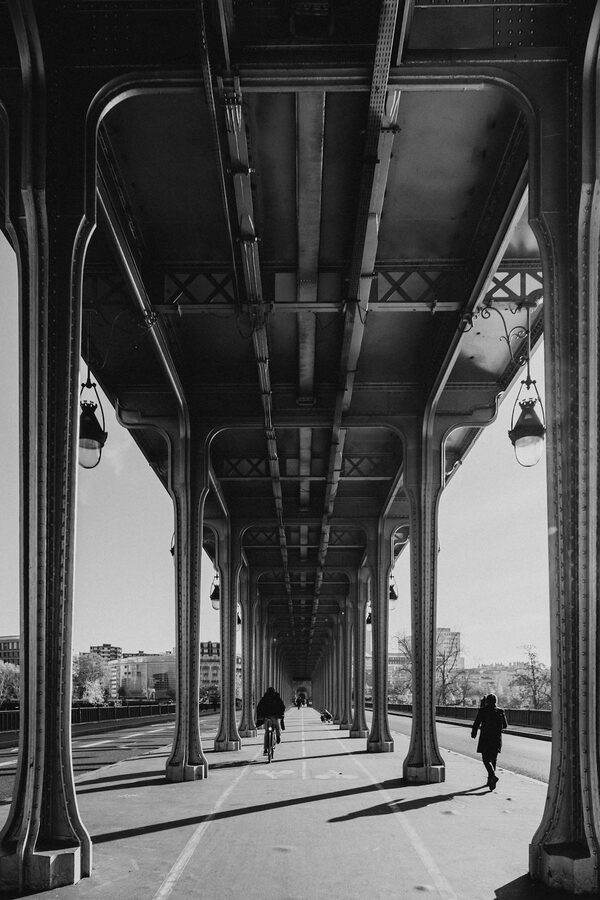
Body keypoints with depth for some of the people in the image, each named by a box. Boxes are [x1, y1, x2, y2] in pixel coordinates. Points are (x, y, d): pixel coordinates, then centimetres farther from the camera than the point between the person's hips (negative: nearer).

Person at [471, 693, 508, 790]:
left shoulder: (483, 711, -8)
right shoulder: (500, 712, 0)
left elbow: (476, 723, -6)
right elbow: (505, 725, 6)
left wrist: (473, 732, 10)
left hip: (485, 739, -3)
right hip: (497, 739, 3)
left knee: (486, 760, 0)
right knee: (493, 760, 15)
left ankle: (493, 776, -22)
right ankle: (490, 780, 20)